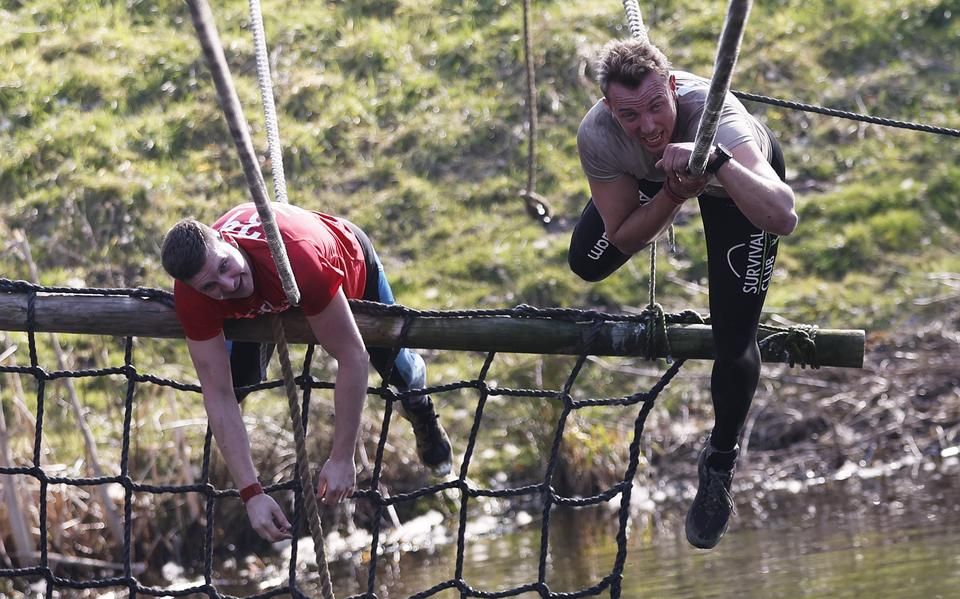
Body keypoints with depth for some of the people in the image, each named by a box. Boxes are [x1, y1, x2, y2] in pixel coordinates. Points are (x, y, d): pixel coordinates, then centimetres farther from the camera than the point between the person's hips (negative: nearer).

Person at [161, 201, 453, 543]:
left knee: (398, 369, 13)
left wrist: (342, 459, -41)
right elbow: (219, 397, -35)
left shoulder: (301, 259, -51)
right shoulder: (191, 297, -39)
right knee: (235, 381, -8)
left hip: (348, 259, -2)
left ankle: (420, 411, 52)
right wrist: (251, 494, -39)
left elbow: (352, 358, -43)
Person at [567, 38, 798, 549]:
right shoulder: (597, 136, -37)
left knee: (734, 346, -9)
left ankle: (719, 465, 21)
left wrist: (714, 161, -74)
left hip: (739, 173, -3)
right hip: (652, 177, 3)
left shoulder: (718, 119, -48)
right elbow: (624, 239, -22)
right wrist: (672, 196, -42)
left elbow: (783, 219, -62)